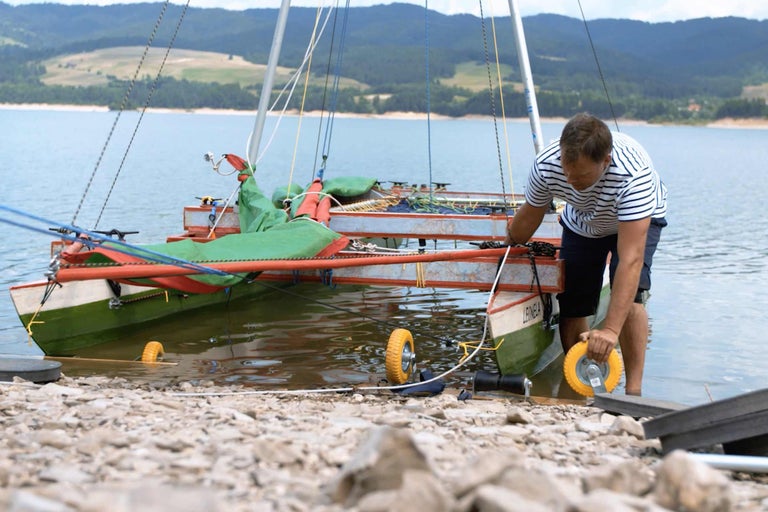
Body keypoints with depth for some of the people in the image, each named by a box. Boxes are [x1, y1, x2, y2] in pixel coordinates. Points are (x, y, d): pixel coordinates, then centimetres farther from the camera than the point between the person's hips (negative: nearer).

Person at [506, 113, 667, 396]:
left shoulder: (633, 173, -45)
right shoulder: (546, 165, -33)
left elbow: (630, 259, -49)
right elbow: (528, 217, -9)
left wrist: (610, 330, -53)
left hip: (637, 219, -3)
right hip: (580, 223, 4)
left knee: (628, 295, -27)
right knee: (571, 307, -5)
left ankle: (633, 390, -19)